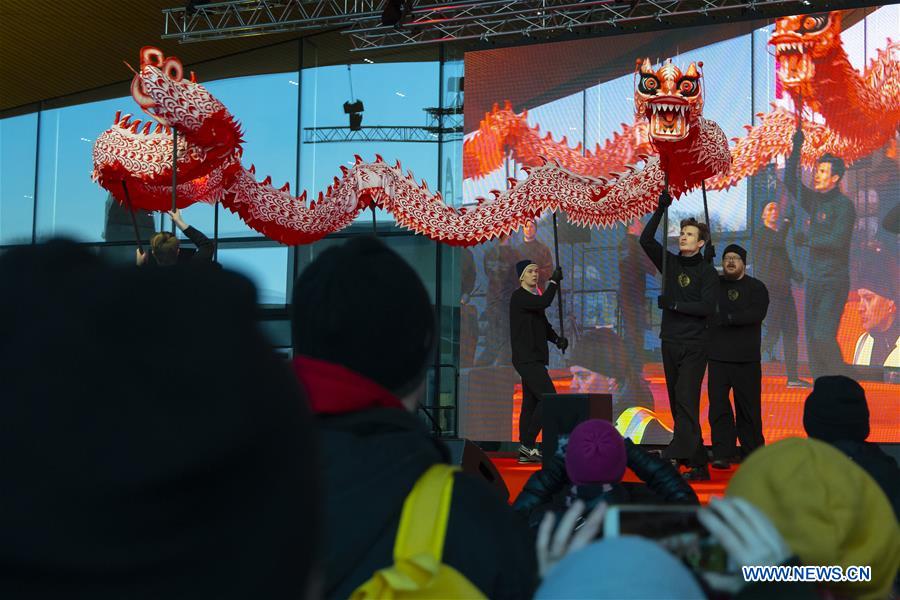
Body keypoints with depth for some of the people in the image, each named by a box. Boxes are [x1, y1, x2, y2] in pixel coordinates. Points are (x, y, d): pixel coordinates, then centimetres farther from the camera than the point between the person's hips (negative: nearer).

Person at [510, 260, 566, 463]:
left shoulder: (534, 298, 19)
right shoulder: (519, 297, -10)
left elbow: (544, 326, 18)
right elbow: (545, 302, -26)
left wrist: (557, 339, -2)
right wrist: (554, 281, -13)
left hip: (534, 359, 10)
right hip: (527, 359, -10)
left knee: (531, 402, 8)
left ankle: (526, 451, 10)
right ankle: (527, 443, -11)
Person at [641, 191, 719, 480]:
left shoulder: (707, 272, -2)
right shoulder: (670, 263, 12)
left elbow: (707, 307, -12)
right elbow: (646, 240, 4)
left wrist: (674, 304, -14)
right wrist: (660, 210, -2)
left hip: (694, 345, -5)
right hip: (670, 343, 6)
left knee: (687, 402, -14)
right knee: (677, 404, 6)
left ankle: (676, 454, -23)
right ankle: (698, 464, 11)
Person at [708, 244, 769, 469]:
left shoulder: (756, 287, 4)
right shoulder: (714, 284, 14)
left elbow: (757, 313, -13)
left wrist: (727, 318, -20)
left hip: (746, 358, -2)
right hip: (718, 357, 2)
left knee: (748, 407, 3)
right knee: (718, 406, -4)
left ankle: (752, 452, 15)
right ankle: (722, 454, -2)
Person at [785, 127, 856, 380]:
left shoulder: (844, 205, -10)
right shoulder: (815, 200, 12)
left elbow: (837, 240, -20)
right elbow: (790, 182, 15)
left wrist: (807, 240, -12)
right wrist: (796, 150, 7)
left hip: (835, 282, -7)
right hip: (814, 279, 7)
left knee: (824, 336, -14)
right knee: (812, 337, 5)